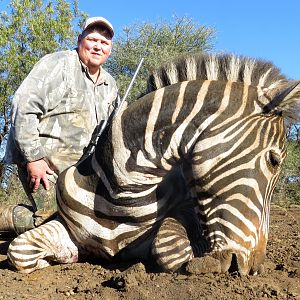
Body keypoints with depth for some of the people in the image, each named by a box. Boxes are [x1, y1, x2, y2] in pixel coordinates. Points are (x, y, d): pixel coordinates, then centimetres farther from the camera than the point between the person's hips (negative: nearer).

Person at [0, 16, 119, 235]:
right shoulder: (59, 63, -4)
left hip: (77, 166, 7)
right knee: (55, 217, -18)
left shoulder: (110, 85, 16)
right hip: (43, 161, -7)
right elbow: (24, 105, -14)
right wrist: (33, 156, -20)